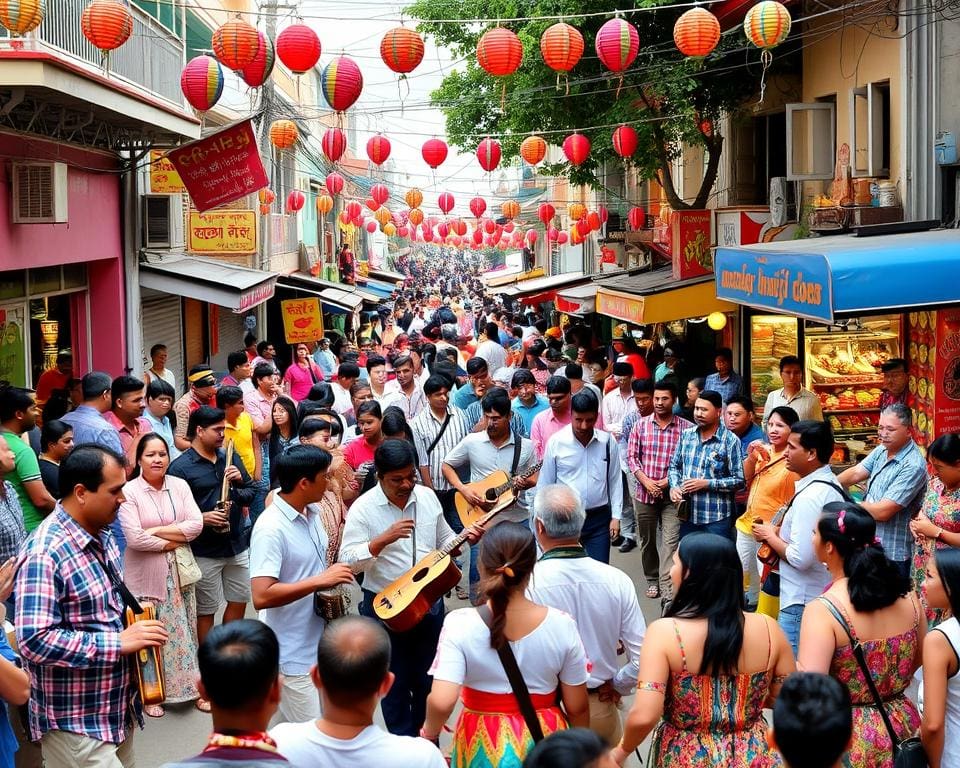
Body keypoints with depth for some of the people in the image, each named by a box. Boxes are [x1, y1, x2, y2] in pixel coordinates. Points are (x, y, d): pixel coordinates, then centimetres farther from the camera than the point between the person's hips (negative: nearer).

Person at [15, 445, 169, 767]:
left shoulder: (102, 537, 9)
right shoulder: (45, 553, -22)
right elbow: (34, 641, -29)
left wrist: (135, 616, 3)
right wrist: (119, 642, -26)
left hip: (117, 710, 9)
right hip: (75, 725, -9)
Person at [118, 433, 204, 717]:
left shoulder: (180, 485, 2)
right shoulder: (130, 491, -11)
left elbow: (196, 524, -7)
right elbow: (135, 538, -19)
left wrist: (157, 531, -14)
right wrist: (173, 541, -12)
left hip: (179, 573, 4)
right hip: (146, 576, -4)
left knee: (181, 631, 12)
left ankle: (187, 685, 27)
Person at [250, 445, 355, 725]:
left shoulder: (312, 512, 5)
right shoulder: (271, 528, -23)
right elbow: (261, 597, -30)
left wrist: (332, 575, 3)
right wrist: (320, 581, -29)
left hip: (320, 641, 8)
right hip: (293, 652, -8)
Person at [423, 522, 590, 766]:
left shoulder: (460, 624, -18)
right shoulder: (561, 625, -13)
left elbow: (441, 702, -26)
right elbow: (577, 707, -5)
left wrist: (429, 732, -5)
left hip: (483, 744, -1)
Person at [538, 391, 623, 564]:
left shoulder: (608, 442, -2)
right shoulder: (556, 442, -6)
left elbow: (615, 481, 6)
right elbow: (545, 483, 1)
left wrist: (616, 516, 2)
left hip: (599, 519, 1)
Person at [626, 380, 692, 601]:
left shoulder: (686, 428, -5)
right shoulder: (641, 425, 2)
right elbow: (631, 457, 3)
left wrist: (667, 481, -13)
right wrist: (646, 482, -10)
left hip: (672, 494, -3)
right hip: (644, 494, 3)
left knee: (670, 541, -10)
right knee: (646, 540, 14)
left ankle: (667, 589, -13)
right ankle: (652, 580, 32)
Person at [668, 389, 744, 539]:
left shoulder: (730, 441, -10)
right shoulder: (687, 435, 6)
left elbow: (739, 480, -11)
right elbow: (674, 466, 16)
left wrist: (706, 483, -17)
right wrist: (674, 487, -4)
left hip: (717, 518, -5)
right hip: (687, 515, 5)